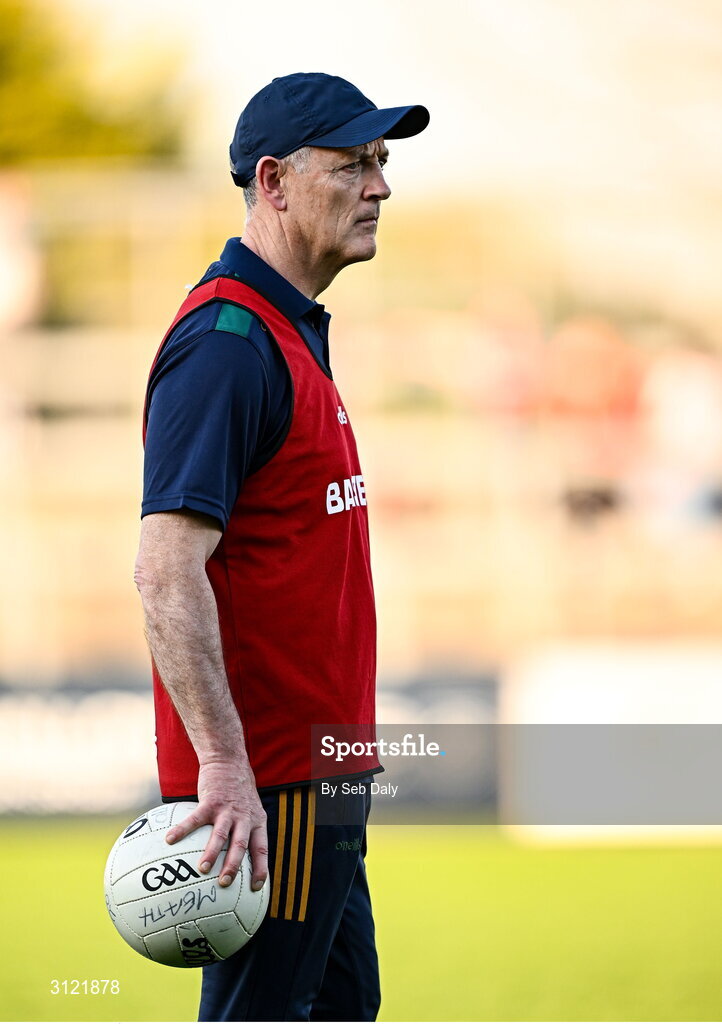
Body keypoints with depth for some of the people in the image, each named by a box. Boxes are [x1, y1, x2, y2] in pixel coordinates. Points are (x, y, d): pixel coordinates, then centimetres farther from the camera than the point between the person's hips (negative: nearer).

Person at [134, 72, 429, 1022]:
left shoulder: (295, 335, 17)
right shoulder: (226, 342, -16)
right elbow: (167, 571, -24)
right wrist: (223, 766, -30)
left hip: (320, 767, 10)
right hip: (269, 780, -10)